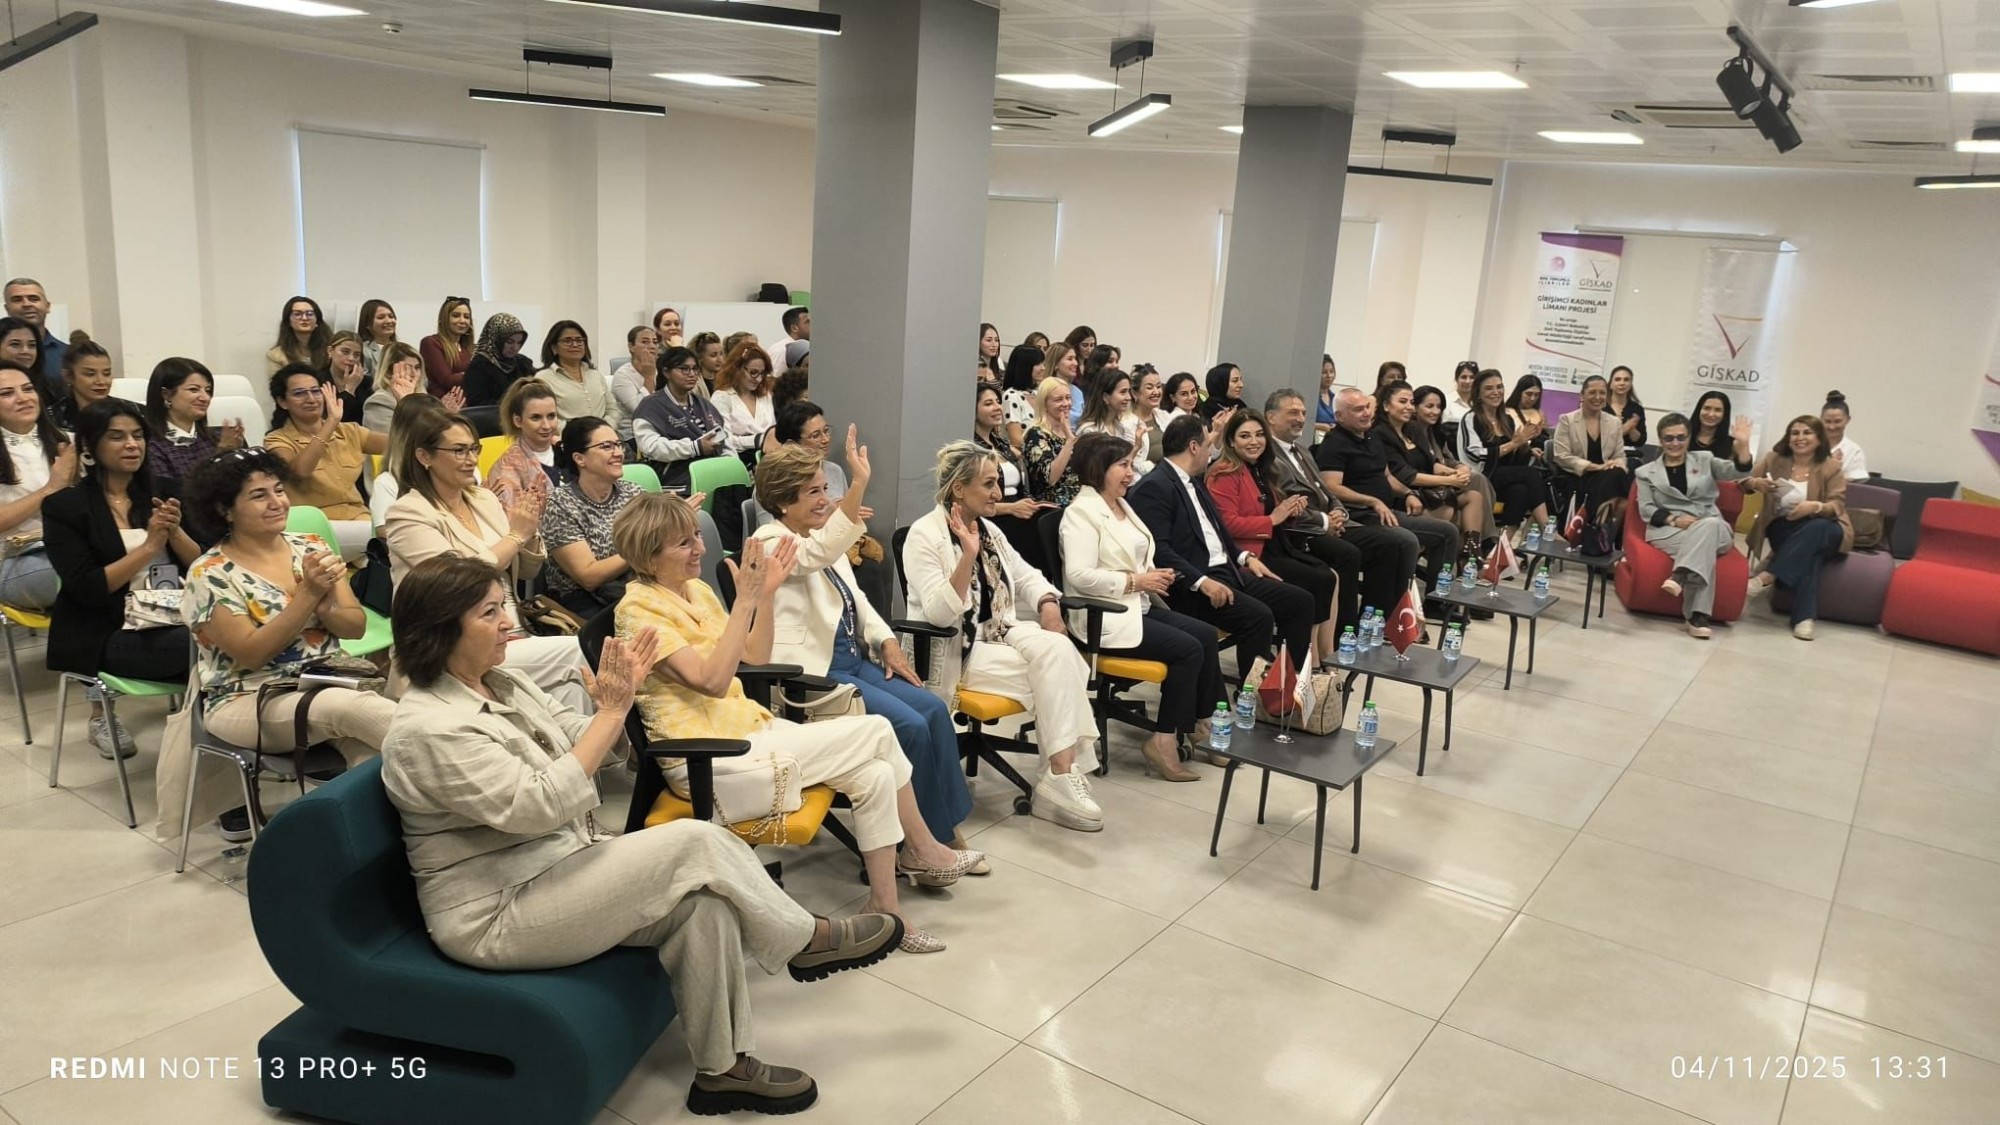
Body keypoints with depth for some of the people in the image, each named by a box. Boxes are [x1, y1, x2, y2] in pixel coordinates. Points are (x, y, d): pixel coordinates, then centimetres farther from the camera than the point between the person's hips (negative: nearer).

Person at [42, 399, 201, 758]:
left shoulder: (160, 493, 13)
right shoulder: (64, 506, -1)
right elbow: (86, 590, -10)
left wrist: (174, 531, -11)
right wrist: (150, 546, -15)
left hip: (175, 619, 5)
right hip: (108, 635, -5)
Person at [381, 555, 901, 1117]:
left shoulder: (503, 684, 7)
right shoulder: (427, 729, -20)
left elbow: (584, 748, 11)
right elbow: (538, 806, -27)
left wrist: (619, 695, -8)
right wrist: (612, 711, -24)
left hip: (559, 867, 9)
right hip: (495, 915, -9)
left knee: (703, 900, -15)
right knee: (694, 843, -21)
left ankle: (722, 1068, -5)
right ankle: (809, 939, -1)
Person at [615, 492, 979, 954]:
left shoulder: (696, 589, 10)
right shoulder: (639, 608, -15)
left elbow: (754, 655, 13)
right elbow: (711, 680, -25)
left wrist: (767, 592, -2)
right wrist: (745, 599, -28)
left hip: (747, 726, 8)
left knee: (874, 774, -8)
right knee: (876, 730, -11)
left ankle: (886, 909, 4)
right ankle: (924, 851, 8)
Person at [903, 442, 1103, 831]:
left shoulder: (988, 529, 12)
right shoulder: (925, 535, -11)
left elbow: (1025, 575, 22)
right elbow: (939, 614, -22)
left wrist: (1048, 603, 0)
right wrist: (968, 555, -31)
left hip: (997, 634, 7)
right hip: (954, 652, -7)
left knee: (1056, 647, -24)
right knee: (1053, 671, -23)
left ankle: (1063, 772, -25)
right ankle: (1061, 774, -15)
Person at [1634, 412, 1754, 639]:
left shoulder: (1705, 461, 20)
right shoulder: (1647, 472, 17)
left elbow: (1739, 471, 3)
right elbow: (1646, 510, 6)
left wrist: (1743, 444, -16)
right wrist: (1674, 519, -13)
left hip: (1714, 531, 1)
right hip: (1669, 531, -1)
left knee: (1709, 525, -38)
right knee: (1705, 547, -36)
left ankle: (1679, 576, -53)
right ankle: (1698, 615, -47)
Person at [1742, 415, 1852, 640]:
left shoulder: (1832, 467, -1)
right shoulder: (1774, 459, 5)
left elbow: (1838, 506, -10)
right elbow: (1743, 482, 0)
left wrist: (1815, 507, -33)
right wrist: (1756, 483, -25)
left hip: (1825, 531, 0)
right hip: (1783, 528, 0)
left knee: (1815, 529, -39)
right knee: (1809, 554, -34)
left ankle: (1768, 574, -37)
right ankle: (1803, 617, -38)